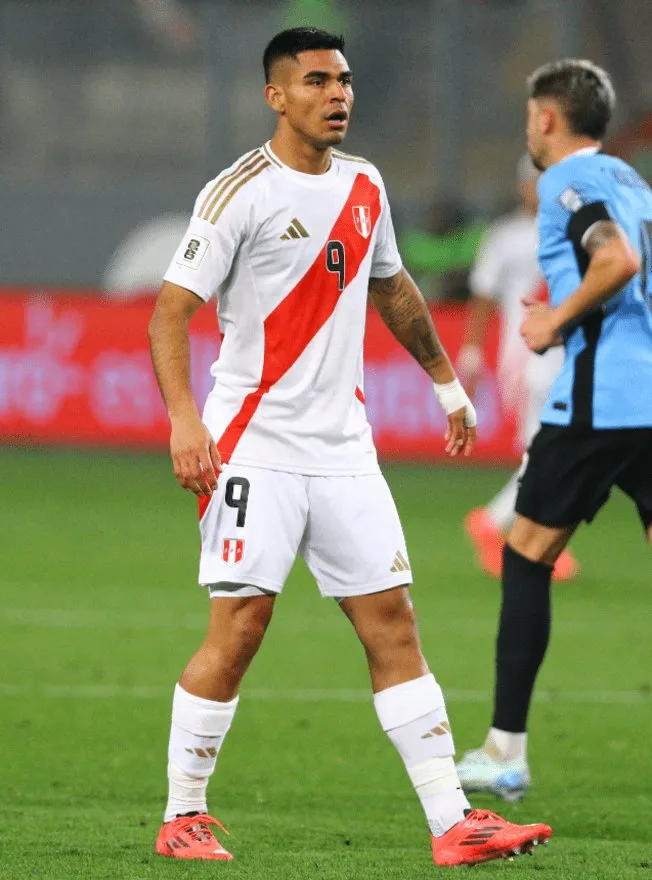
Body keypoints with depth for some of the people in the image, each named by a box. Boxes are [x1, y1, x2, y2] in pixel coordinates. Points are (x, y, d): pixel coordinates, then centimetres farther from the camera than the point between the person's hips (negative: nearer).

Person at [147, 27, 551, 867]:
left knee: (392, 624, 2)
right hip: (255, 445, -6)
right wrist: (183, 419, -25)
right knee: (239, 627, -9)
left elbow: (393, 288, 28)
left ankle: (452, 823, 0)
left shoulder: (363, 186, 11)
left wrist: (446, 382, 31)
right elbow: (172, 309, -13)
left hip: (343, 450, 6)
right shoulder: (240, 194, -10)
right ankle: (183, 816, 5)